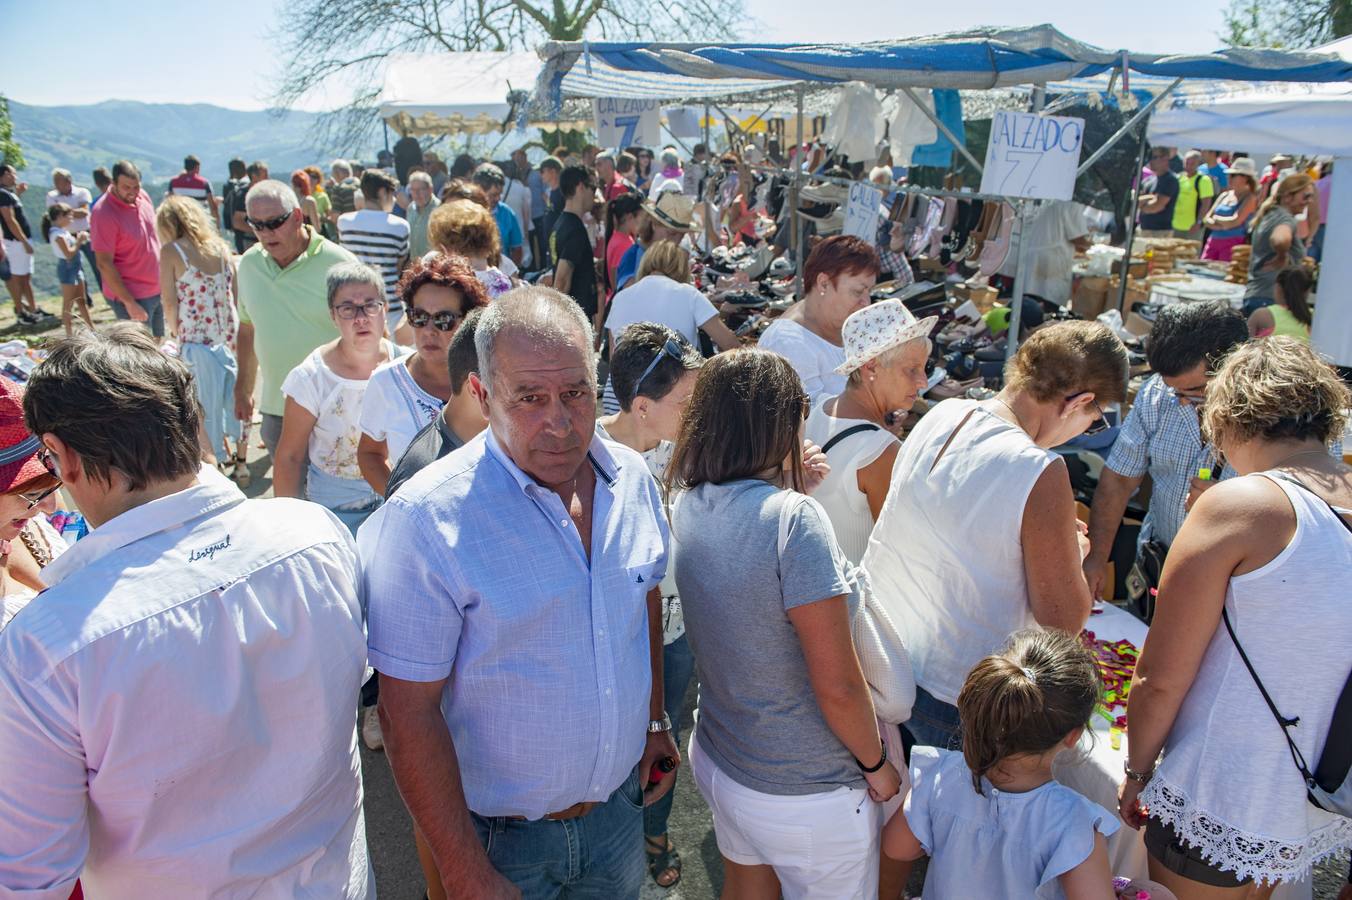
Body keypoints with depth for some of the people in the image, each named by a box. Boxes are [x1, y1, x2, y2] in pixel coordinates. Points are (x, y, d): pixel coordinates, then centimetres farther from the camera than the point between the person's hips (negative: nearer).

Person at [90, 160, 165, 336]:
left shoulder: (143, 196, 1)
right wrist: (129, 303, -22)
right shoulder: (104, 214, -20)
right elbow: (104, 264, -20)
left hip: (158, 290, 7)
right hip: (132, 295, -7)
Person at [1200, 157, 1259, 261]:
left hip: (1232, 243, -6)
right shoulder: (1225, 195, 15)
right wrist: (1221, 226, -9)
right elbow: (1207, 219, 9)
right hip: (1213, 240, 6)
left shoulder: (1250, 198, -3)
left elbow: (1235, 221, -16)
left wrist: (1217, 219, 0)